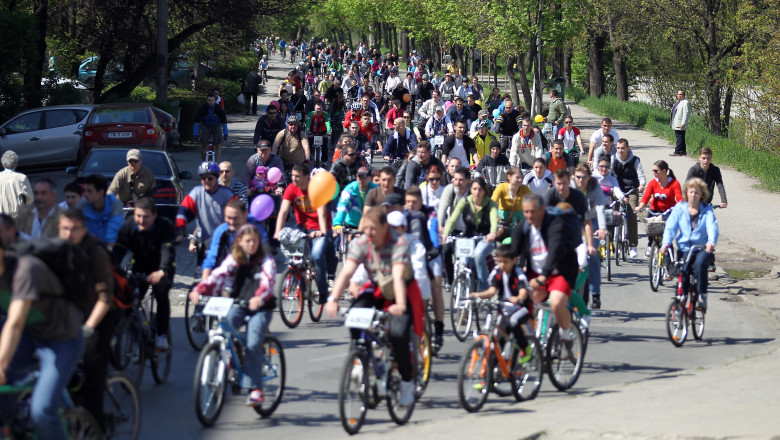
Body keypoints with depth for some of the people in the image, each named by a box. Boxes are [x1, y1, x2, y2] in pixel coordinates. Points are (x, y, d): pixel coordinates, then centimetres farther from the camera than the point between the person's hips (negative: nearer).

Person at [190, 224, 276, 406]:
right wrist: (199, 290, -27)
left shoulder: (266, 260, -1)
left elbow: (268, 280, -19)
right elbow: (217, 276, -8)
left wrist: (259, 297, -41)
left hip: (260, 308, -3)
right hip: (238, 305, 3)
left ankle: (256, 389, -9)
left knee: (253, 345, -18)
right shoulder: (233, 260, 7)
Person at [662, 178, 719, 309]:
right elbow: (670, 227, -5)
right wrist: (666, 243, -23)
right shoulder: (679, 208, 5)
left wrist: (711, 242, -35)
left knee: (700, 263, -32)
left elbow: (712, 227, -14)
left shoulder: (707, 210, 2)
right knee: (682, 273, -14)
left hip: (702, 248, -2)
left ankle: (702, 297, -26)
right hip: (684, 249, 2)